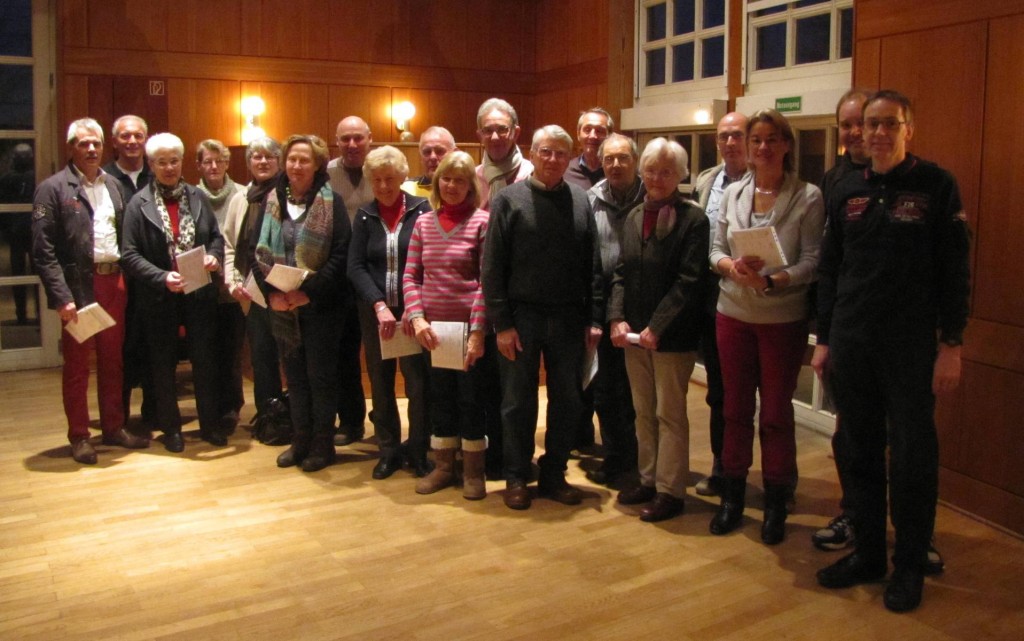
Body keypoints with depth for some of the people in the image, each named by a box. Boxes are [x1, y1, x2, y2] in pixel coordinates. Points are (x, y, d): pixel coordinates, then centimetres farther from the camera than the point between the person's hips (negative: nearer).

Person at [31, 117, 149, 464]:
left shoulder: (112, 185, 11)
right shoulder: (53, 188, -5)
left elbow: (124, 236, 11)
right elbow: (43, 250, -10)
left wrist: (126, 277, 0)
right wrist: (62, 297, -16)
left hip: (113, 282, 5)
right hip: (79, 285, -5)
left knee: (112, 360, 14)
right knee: (76, 364, 7)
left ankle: (113, 428, 26)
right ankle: (79, 436, 18)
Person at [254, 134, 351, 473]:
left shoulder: (331, 202, -5)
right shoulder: (272, 201, 6)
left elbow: (340, 254, -12)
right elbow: (258, 251, 4)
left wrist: (310, 290, -18)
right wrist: (271, 291, -10)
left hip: (320, 305, -4)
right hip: (282, 306, 4)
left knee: (320, 374, 4)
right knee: (294, 374, 12)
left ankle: (323, 444, 17)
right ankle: (300, 440, 24)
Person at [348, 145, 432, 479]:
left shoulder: (421, 210, -3)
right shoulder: (364, 216, 6)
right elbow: (355, 266, 0)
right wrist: (379, 305, -13)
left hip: (414, 311, -3)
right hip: (375, 312, 3)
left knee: (418, 382, -1)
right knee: (380, 382, 9)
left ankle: (418, 450, 16)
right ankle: (389, 450, 22)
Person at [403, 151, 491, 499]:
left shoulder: (481, 222, -5)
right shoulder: (423, 223, 7)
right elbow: (410, 276, 6)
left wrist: (478, 330, -15)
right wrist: (417, 317, -9)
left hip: (469, 328, -4)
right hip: (433, 329, 4)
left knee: (471, 398, 6)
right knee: (440, 398, 13)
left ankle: (473, 471, 21)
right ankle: (443, 466, 28)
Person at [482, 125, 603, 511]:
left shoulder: (581, 201, 5)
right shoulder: (509, 199, -2)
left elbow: (594, 265, 5)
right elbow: (492, 267, -5)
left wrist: (594, 319, -1)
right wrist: (501, 324, -10)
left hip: (569, 319, 3)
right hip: (522, 316, -3)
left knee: (567, 402, 10)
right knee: (519, 402, 7)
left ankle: (554, 475, 25)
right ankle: (516, 477, 21)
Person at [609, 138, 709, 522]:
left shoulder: (693, 219, -9)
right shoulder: (635, 217, 10)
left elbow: (689, 281, -14)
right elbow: (622, 273, 10)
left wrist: (657, 327, -18)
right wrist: (617, 318, -3)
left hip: (672, 336, -6)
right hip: (634, 332, 6)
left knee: (670, 414, 3)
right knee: (643, 412, 14)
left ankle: (670, 491, 14)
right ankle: (649, 480, 27)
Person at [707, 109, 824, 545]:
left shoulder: (808, 197, -5)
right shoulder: (733, 193, 6)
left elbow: (812, 262, -10)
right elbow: (715, 250, 6)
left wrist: (771, 280, -25)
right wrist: (732, 266, -15)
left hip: (783, 318, -3)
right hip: (734, 314, 3)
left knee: (776, 412, 6)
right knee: (735, 408, 12)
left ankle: (776, 504, 20)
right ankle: (732, 496, 25)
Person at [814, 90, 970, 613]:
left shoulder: (936, 186, -2)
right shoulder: (846, 191, 9)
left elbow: (956, 270, -4)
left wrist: (951, 344, -8)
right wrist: (823, 338, 9)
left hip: (912, 345, -4)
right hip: (851, 343, 4)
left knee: (912, 457, 4)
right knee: (860, 451, 11)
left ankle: (909, 567, 18)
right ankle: (867, 553, 25)